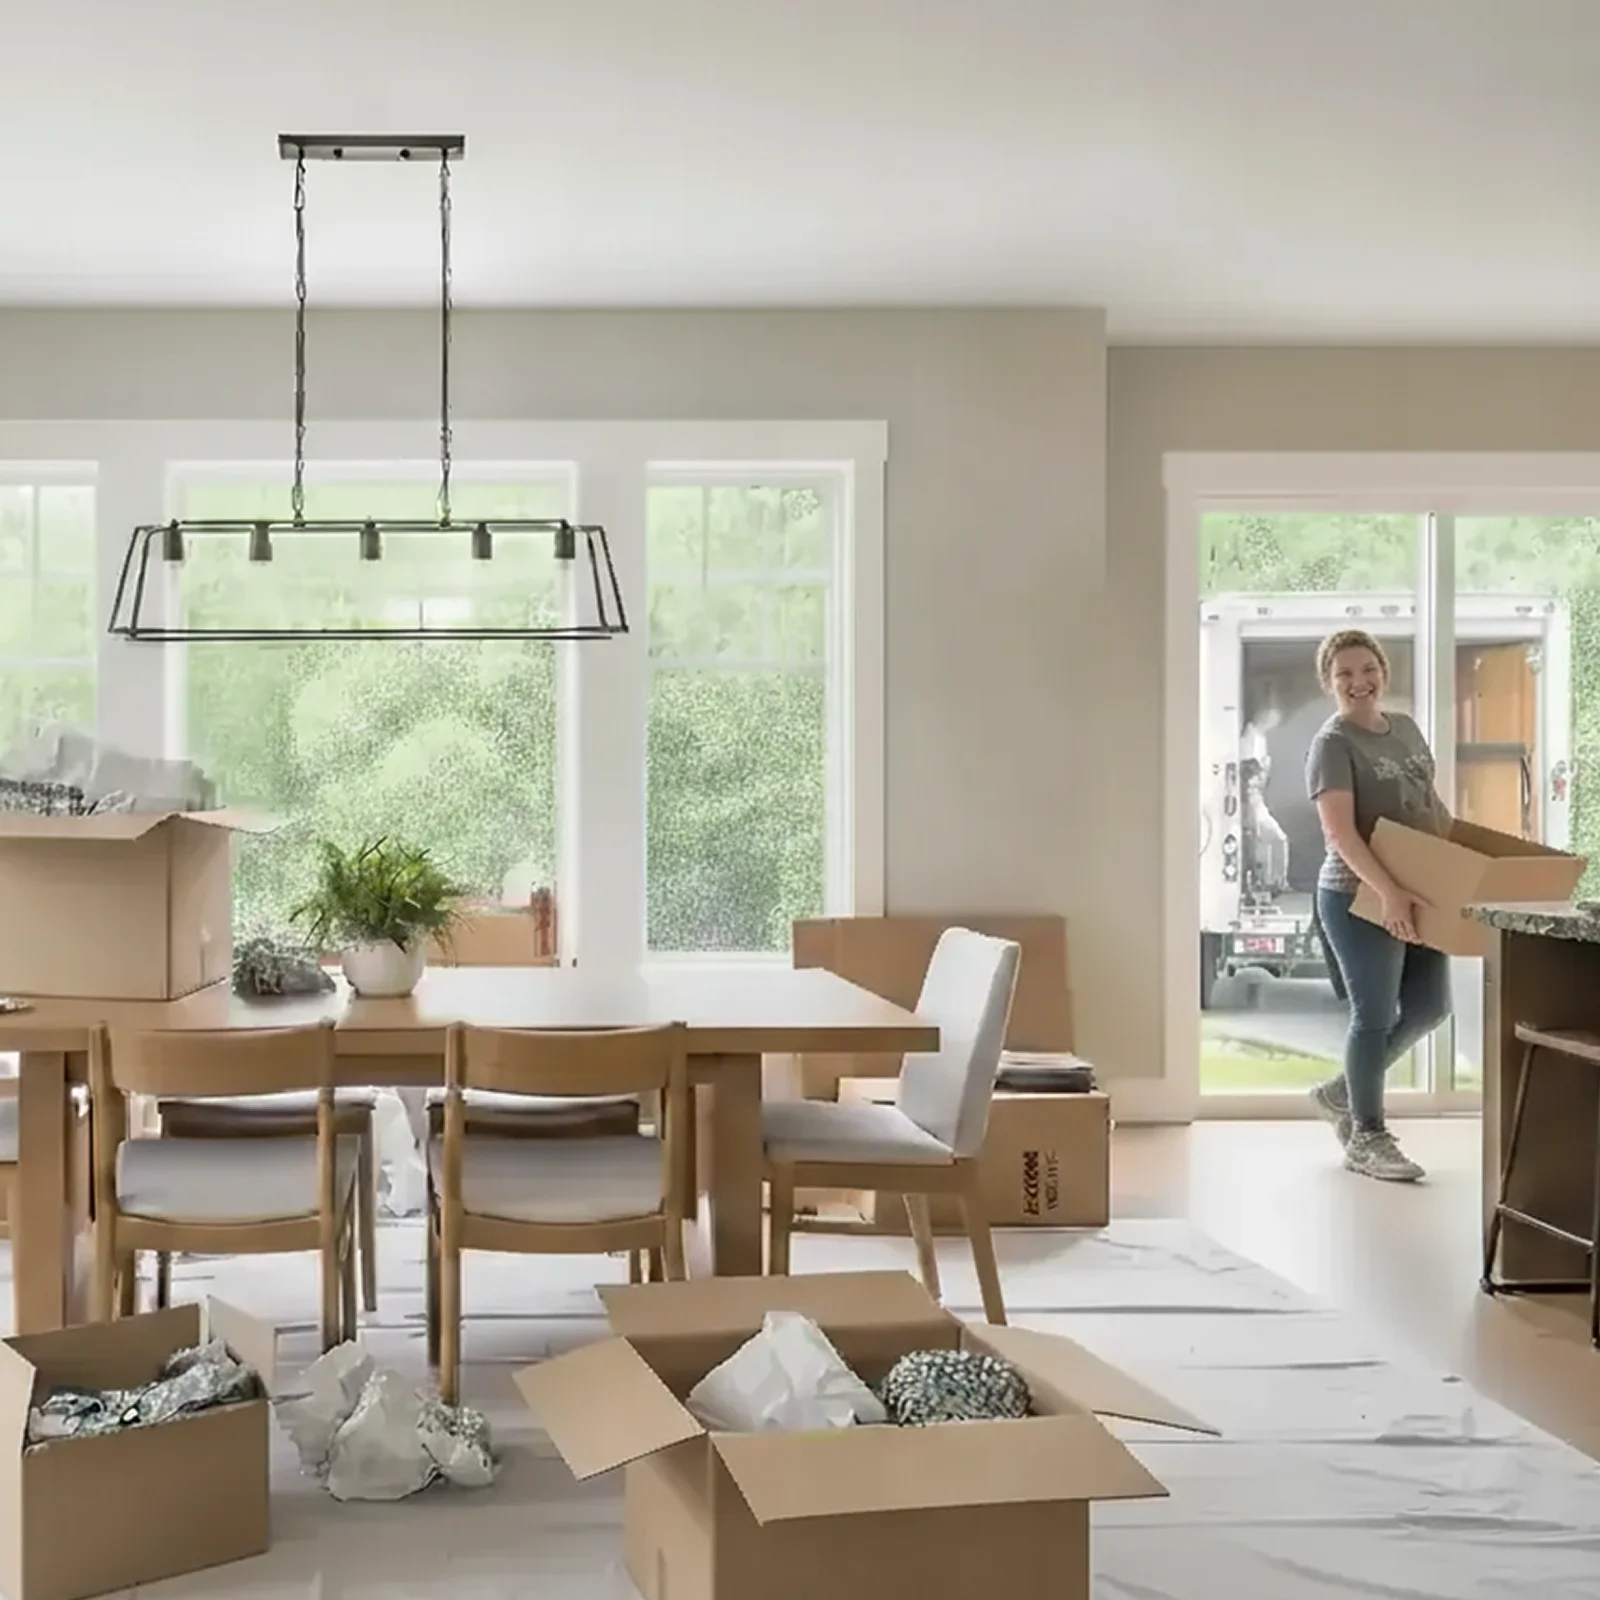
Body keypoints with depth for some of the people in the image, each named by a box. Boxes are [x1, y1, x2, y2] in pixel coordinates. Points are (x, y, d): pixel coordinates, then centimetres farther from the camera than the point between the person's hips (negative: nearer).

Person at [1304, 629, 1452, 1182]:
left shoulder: (1405, 728, 11)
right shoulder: (1333, 743, -13)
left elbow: (1432, 806, 22)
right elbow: (1340, 832, -23)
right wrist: (1388, 891, -33)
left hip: (1418, 893, 8)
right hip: (1360, 898, -8)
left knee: (1430, 1006, 12)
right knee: (1375, 1014, -2)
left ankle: (1343, 1093, 28)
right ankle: (1366, 1137, 13)